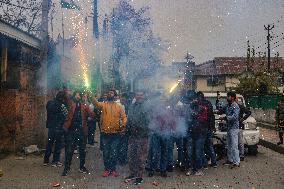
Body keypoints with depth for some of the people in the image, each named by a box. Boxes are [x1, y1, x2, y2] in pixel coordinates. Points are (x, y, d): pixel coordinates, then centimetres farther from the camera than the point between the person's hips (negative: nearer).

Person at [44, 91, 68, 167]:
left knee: (49, 143, 16)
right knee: (58, 144, 6)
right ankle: (55, 161, 13)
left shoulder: (49, 103, 4)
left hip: (50, 126, 6)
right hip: (58, 127, -6)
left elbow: (49, 114, 10)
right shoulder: (61, 105, -17)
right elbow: (67, 115, -14)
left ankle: (46, 161, 23)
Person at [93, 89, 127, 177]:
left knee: (114, 152, 8)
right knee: (106, 152, 9)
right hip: (105, 133, 0)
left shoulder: (119, 106, 5)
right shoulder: (103, 104, 1)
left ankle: (113, 168, 23)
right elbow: (96, 103, -20)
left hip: (116, 133, 0)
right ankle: (107, 169, 23)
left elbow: (124, 117, 2)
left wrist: (123, 125, -17)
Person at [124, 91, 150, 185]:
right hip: (132, 135, 6)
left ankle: (140, 176, 13)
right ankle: (133, 173, 26)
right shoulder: (132, 106, 13)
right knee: (131, 155, 12)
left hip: (142, 135, -5)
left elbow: (148, 121, -10)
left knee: (141, 156, 2)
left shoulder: (146, 107, -5)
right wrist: (128, 129, 10)